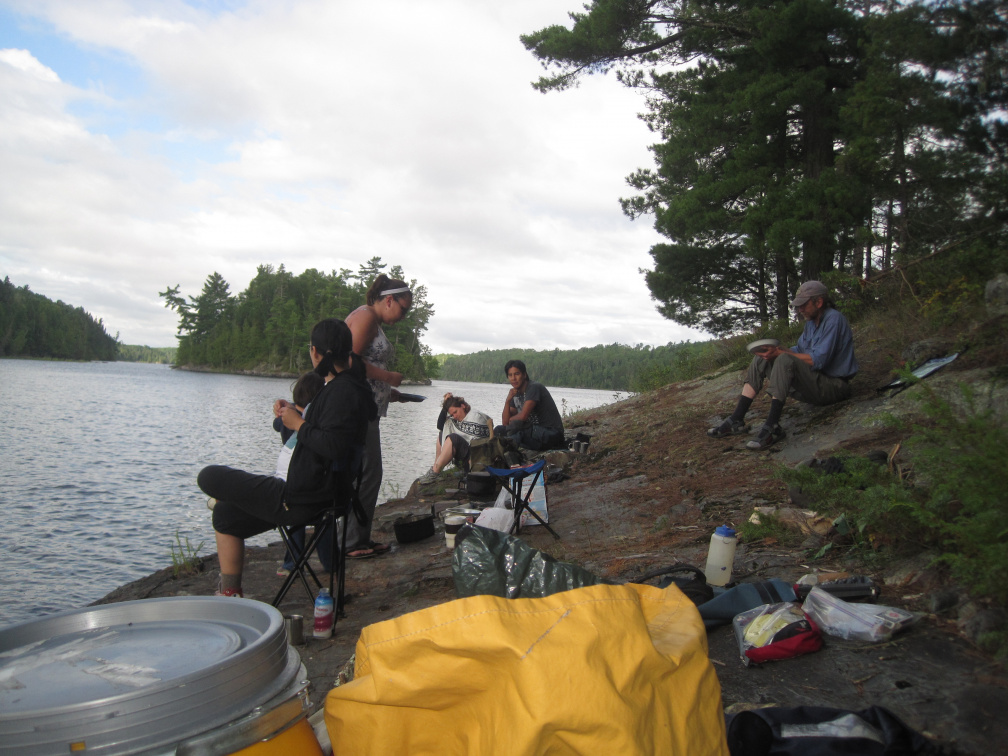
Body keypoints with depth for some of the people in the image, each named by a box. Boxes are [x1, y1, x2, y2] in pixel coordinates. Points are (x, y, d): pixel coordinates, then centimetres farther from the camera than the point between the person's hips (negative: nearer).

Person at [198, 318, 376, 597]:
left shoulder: (342, 391, -19)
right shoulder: (347, 386, 13)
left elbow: (333, 445, -31)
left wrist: (298, 424, -17)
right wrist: (298, 414, 18)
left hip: (299, 501, -11)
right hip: (309, 495, 11)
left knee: (209, 477, -4)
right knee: (224, 514, 21)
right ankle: (230, 592, 25)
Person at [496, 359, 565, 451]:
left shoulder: (534, 388, -14)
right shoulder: (515, 394, 11)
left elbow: (523, 416, -24)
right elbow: (505, 423, 4)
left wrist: (511, 419, -2)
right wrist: (508, 400, -9)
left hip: (551, 434, -9)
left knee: (515, 424, -30)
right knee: (499, 430, 0)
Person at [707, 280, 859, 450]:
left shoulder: (834, 320, -15)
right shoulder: (812, 321, 14)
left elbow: (817, 360, -23)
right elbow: (799, 349, 13)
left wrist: (780, 352, -22)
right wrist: (773, 351, -6)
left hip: (833, 386, -9)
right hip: (813, 385, 9)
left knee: (785, 360, -32)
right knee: (760, 360, 2)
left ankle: (772, 427, -36)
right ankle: (737, 420, -9)